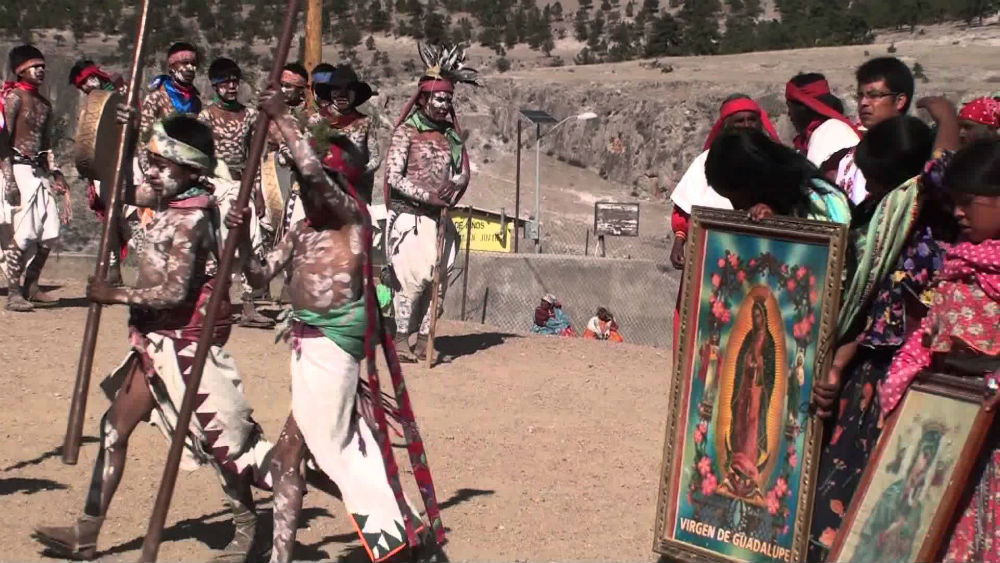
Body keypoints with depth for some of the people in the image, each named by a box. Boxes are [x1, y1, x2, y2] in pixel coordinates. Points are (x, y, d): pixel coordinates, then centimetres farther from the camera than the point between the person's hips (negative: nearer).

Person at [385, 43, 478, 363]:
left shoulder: (451, 135, 13)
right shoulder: (406, 131, -3)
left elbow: (463, 171, 13)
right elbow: (393, 177, -9)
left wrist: (453, 186, -10)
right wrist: (427, 196, -18)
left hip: (439, 218, 5)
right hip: (409, 215, -5)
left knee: (438, 279, 0)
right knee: (413, 276, -12)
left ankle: (422, 337, 7)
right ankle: (401, 337, -4)